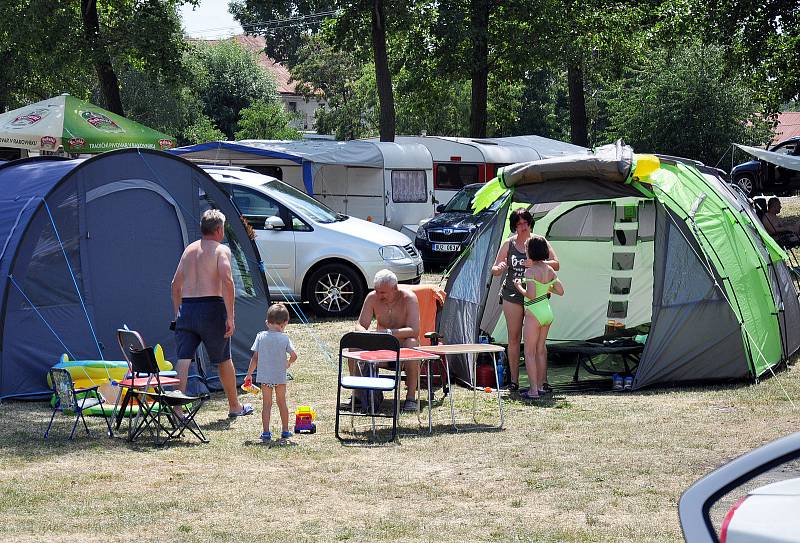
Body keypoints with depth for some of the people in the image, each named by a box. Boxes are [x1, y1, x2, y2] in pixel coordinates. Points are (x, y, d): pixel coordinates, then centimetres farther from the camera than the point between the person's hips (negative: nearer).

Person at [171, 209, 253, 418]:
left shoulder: (189, 249, 17)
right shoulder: (221, 250, -2)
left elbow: (176, 284, 18)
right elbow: (227, 281, -16)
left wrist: (178, 313, 25)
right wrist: (230, 317, -17)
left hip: (186, 308, 4)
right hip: (211, 308, -4)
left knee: (183, 359, -2)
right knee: (223, 360, 11)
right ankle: (235, 406, 25)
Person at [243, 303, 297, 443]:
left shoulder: (261, 336, -5)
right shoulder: (284, 338, -8)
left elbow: (255, 358, -4)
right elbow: (294, 355, -13)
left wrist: (249, 374, 5)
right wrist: (288, 363, 9)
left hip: (264, 376, 0)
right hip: (280, 376, 0)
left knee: (267, 404, 7)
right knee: (282, 403, 16)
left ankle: (266, 433, 1)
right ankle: (285, 431, 22)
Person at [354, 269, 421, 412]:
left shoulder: (408, 298, -19)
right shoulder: (372, 298, -7)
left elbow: (414, 331, -29)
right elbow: (360, 325, -6)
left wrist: (389, 332, -42)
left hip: (402, 345, -4)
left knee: (411, 344, -38)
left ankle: (411, 397, -32)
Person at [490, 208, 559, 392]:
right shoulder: (508, 244, 4)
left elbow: (556, 264, -4)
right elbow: (494, 270, 8)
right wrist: (499, 268, -17)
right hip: (512, 296, 1)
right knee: (514, 338, 2)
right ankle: (514, 380, 8)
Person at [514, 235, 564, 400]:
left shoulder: (531, 271, -17)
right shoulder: (550, 270, 6)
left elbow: (531, 295, -25)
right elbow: (560, 291, 12)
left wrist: (518, 286, -8)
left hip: (534, 313, -8)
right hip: (548, 312, 8)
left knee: (529, 352, -3)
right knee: (541, 350, 16)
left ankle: (533, 390, -7)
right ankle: (540, 386, 21)